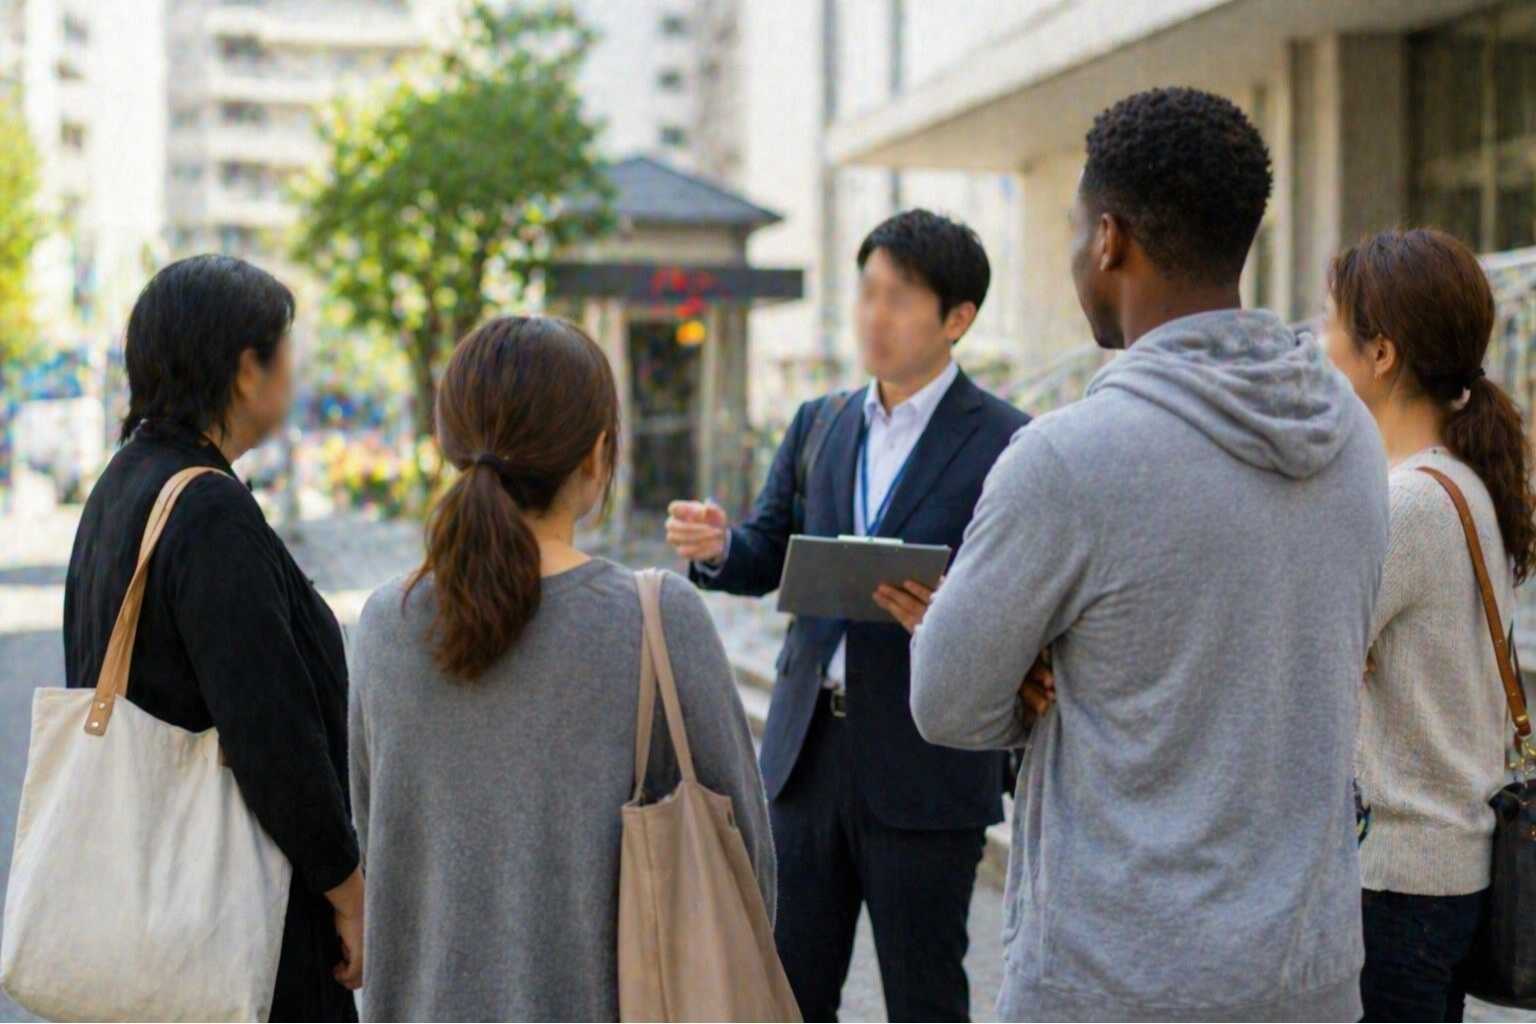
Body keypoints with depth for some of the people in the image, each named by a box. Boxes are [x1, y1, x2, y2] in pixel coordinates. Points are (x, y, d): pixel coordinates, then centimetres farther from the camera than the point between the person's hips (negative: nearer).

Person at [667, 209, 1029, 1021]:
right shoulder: (817, 425, 11)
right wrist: (716, 547, -14)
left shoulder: (1005, 444, -7)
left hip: (926, 767, -5)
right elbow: (767, 556, 8)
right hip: (809, 748, 5)